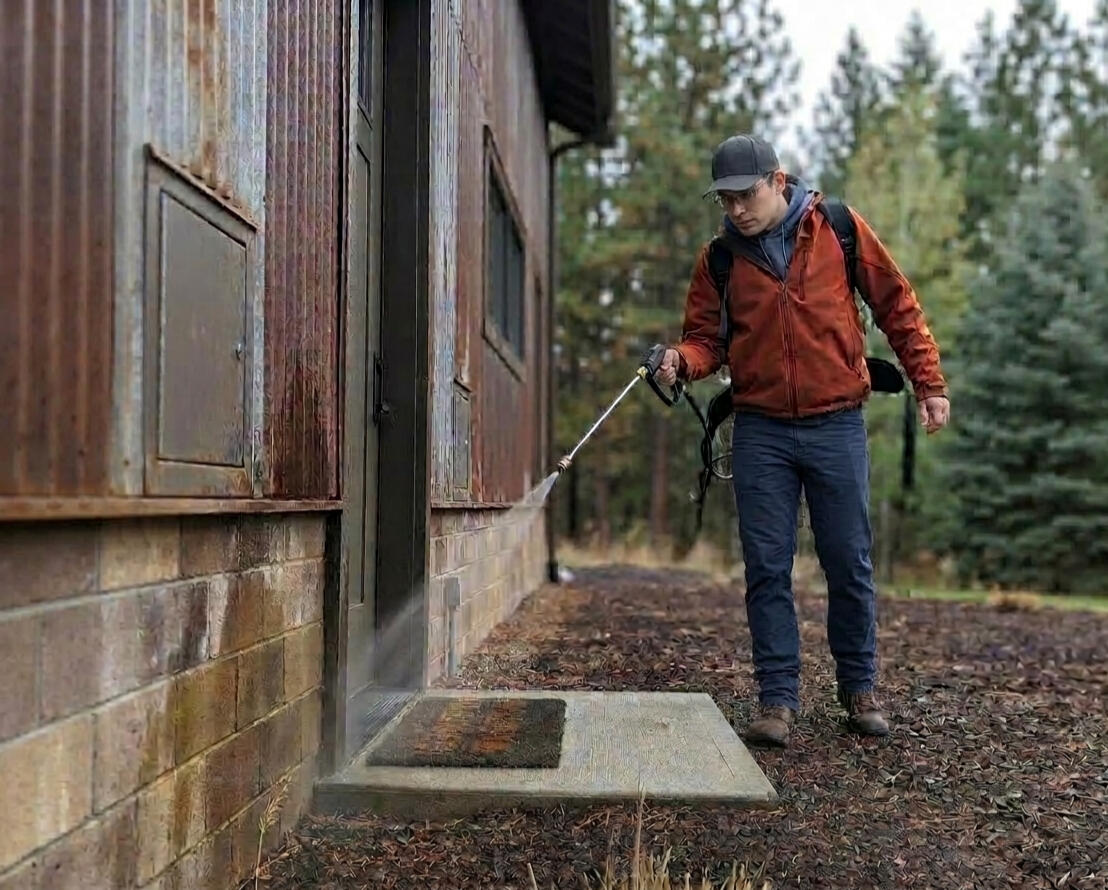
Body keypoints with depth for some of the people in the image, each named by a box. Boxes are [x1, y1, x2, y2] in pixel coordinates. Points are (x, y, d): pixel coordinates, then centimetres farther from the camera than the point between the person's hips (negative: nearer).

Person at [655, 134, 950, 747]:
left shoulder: (839, 229, 0)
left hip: (837, 425, -1)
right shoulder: (718, 258, 3)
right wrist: (683, 359, -18)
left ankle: (860, 689, 22)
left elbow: (897, 306, 5)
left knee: (849, 565, 6)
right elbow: (707, 337, 5)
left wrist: (928, 383, 2)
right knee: (767, 569, 1)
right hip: (760, 431, 1)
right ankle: (777, 698, 9)